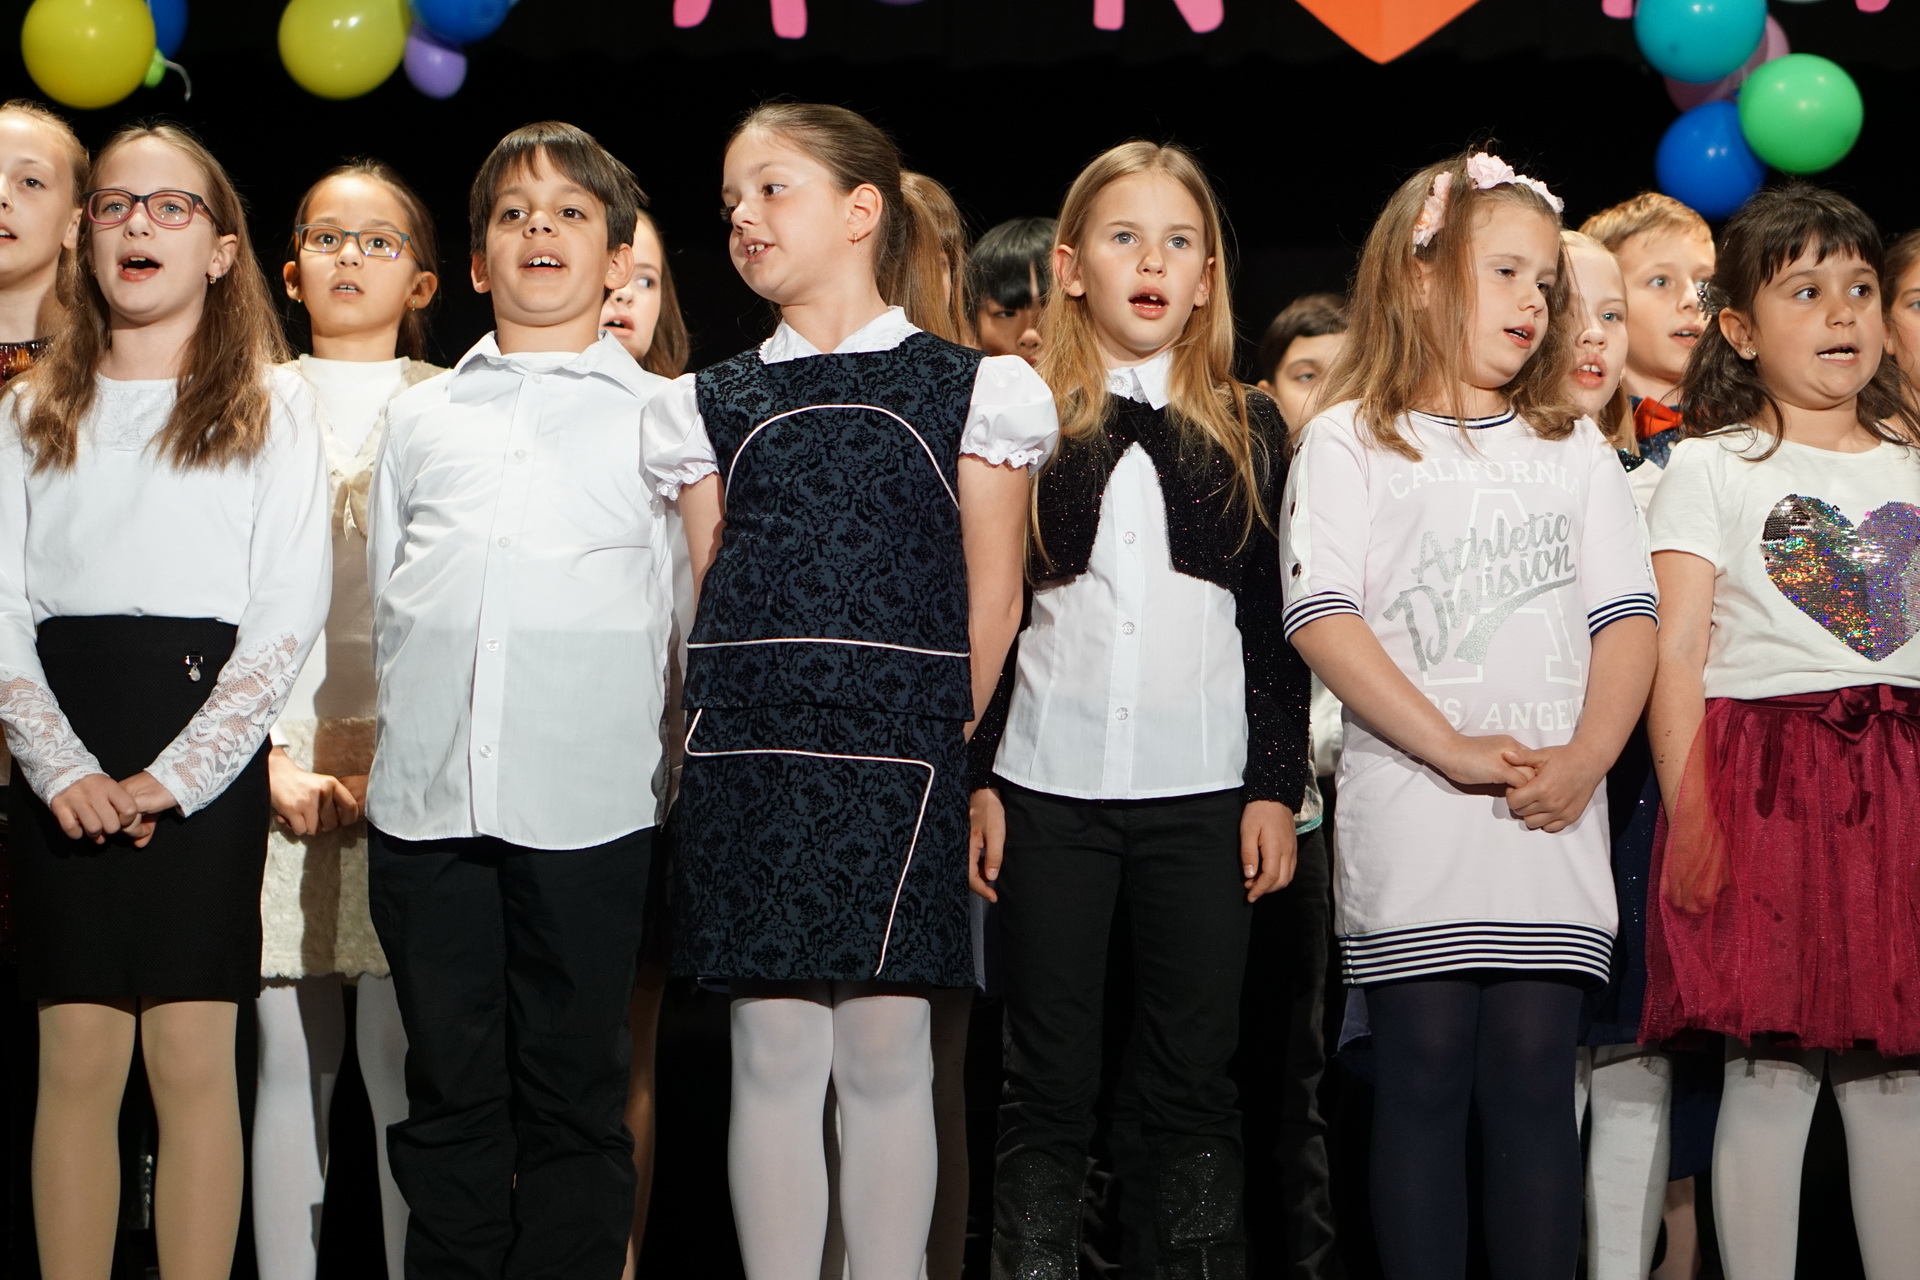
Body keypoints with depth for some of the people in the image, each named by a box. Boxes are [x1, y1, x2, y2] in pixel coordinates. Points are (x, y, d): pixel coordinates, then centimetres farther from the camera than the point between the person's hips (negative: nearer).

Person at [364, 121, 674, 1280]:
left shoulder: (664, 416, 8)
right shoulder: (421, 417, 16)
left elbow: (694, 611, 7)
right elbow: (385, 600, 19)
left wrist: (669, 755, 2)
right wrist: (414, 728, 12)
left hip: (588, 802, -2)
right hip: (428, 797, 3)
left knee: (574, 1094, 4)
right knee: (448, 1086, 7)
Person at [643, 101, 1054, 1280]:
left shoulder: (969, 392, 6)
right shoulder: (715, 406, 13)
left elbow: (990, 602, 5)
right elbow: (711, 597, 13)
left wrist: (935, 744, 4)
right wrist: (762, 726, 5)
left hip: (897, 767, -2)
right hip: (750, 765, 2)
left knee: (884, 1051, 2)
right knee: (774, 1050, 3)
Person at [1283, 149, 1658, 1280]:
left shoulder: (1575, 448, 17)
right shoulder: (1351, 442, 5)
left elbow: (1627, 617, 10)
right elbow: (1323, 617, -6)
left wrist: (1585, 761, -7)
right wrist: (1454, 749, -13)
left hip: (1553, 817, 3)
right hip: (1411, 815, -3)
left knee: (1536, 1078, 0)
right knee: (1426, 1071, -2)